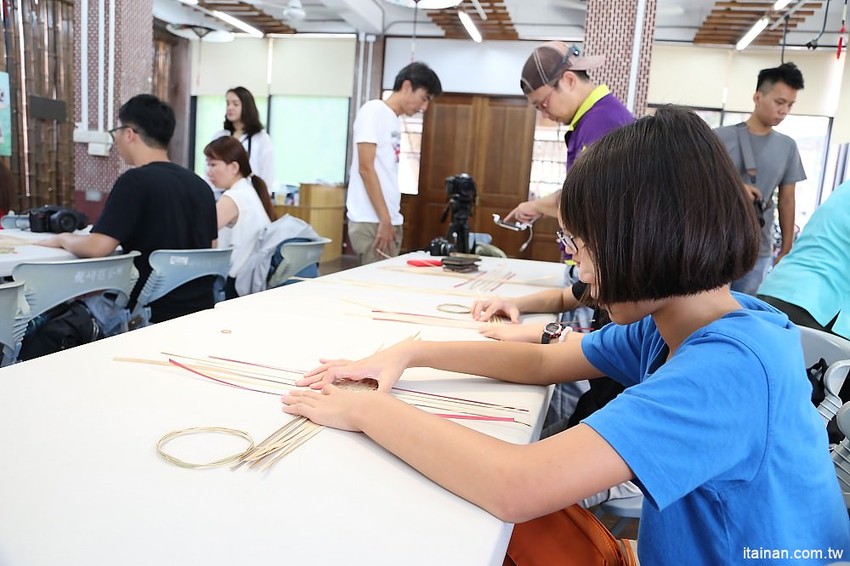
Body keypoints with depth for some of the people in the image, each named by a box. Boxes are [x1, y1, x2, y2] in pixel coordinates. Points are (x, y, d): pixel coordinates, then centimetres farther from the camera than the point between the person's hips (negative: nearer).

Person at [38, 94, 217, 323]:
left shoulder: (135, 181, -14)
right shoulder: (200, 184, 6)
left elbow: (97, 247, -20)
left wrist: (62, 239, 0)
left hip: (156, 315, -6)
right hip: (202, 309, 6)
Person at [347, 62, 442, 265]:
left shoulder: (395, 122, 18)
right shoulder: (374, 111, -6)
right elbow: (366, 169, -14)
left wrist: (391, 221, 14)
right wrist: (384, 220, -16)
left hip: (391, 222, 8)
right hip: (371, 222, -8)